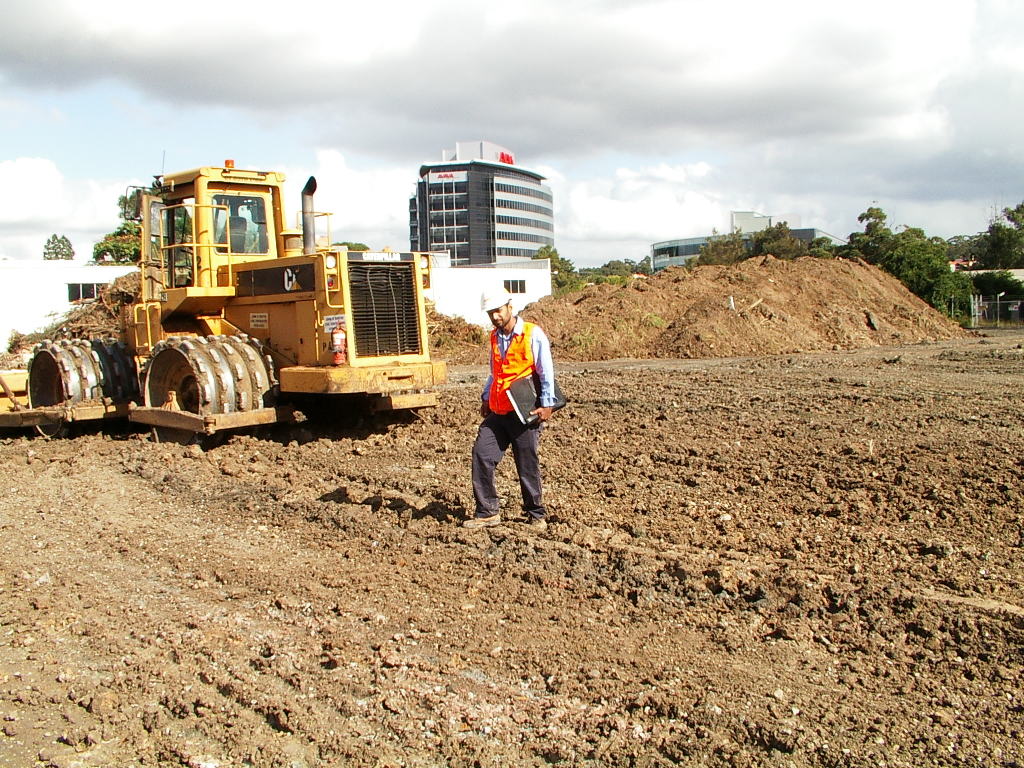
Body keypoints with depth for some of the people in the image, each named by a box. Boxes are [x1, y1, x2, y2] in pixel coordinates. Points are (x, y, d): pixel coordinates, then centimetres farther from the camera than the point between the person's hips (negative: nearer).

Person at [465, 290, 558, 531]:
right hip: (497, 412, 6)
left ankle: (536, 515, 19)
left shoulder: (533, 334, -7)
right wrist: (486, 399, 17)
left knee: (528, 465, 2)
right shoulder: (495, 337, 13)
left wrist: (547, 404, -14)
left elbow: (546, 372, -9)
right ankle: (487, 512, 8)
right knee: (481, 455, -3)